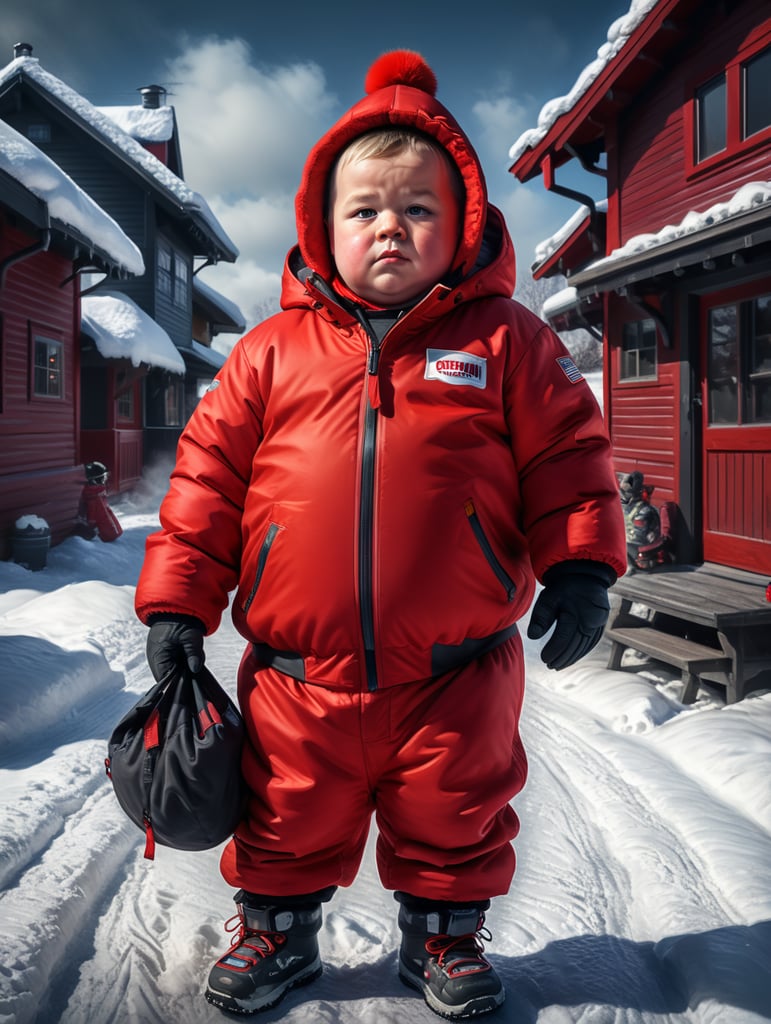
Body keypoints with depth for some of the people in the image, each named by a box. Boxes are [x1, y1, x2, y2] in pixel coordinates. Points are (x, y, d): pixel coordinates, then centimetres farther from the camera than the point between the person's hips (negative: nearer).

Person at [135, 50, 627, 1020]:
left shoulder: (504, 339, 0)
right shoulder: (272, 349, 3)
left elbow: (567, 450, 2)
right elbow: (208, 471, 4)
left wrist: (580, 564, -9)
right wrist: (178, 598, 2)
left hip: (453, 674, 0)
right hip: (297, 676, 1)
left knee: (454, 822, 17)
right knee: (289, 822, 18)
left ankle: (444, 936, 43)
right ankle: (275, 930, 44)